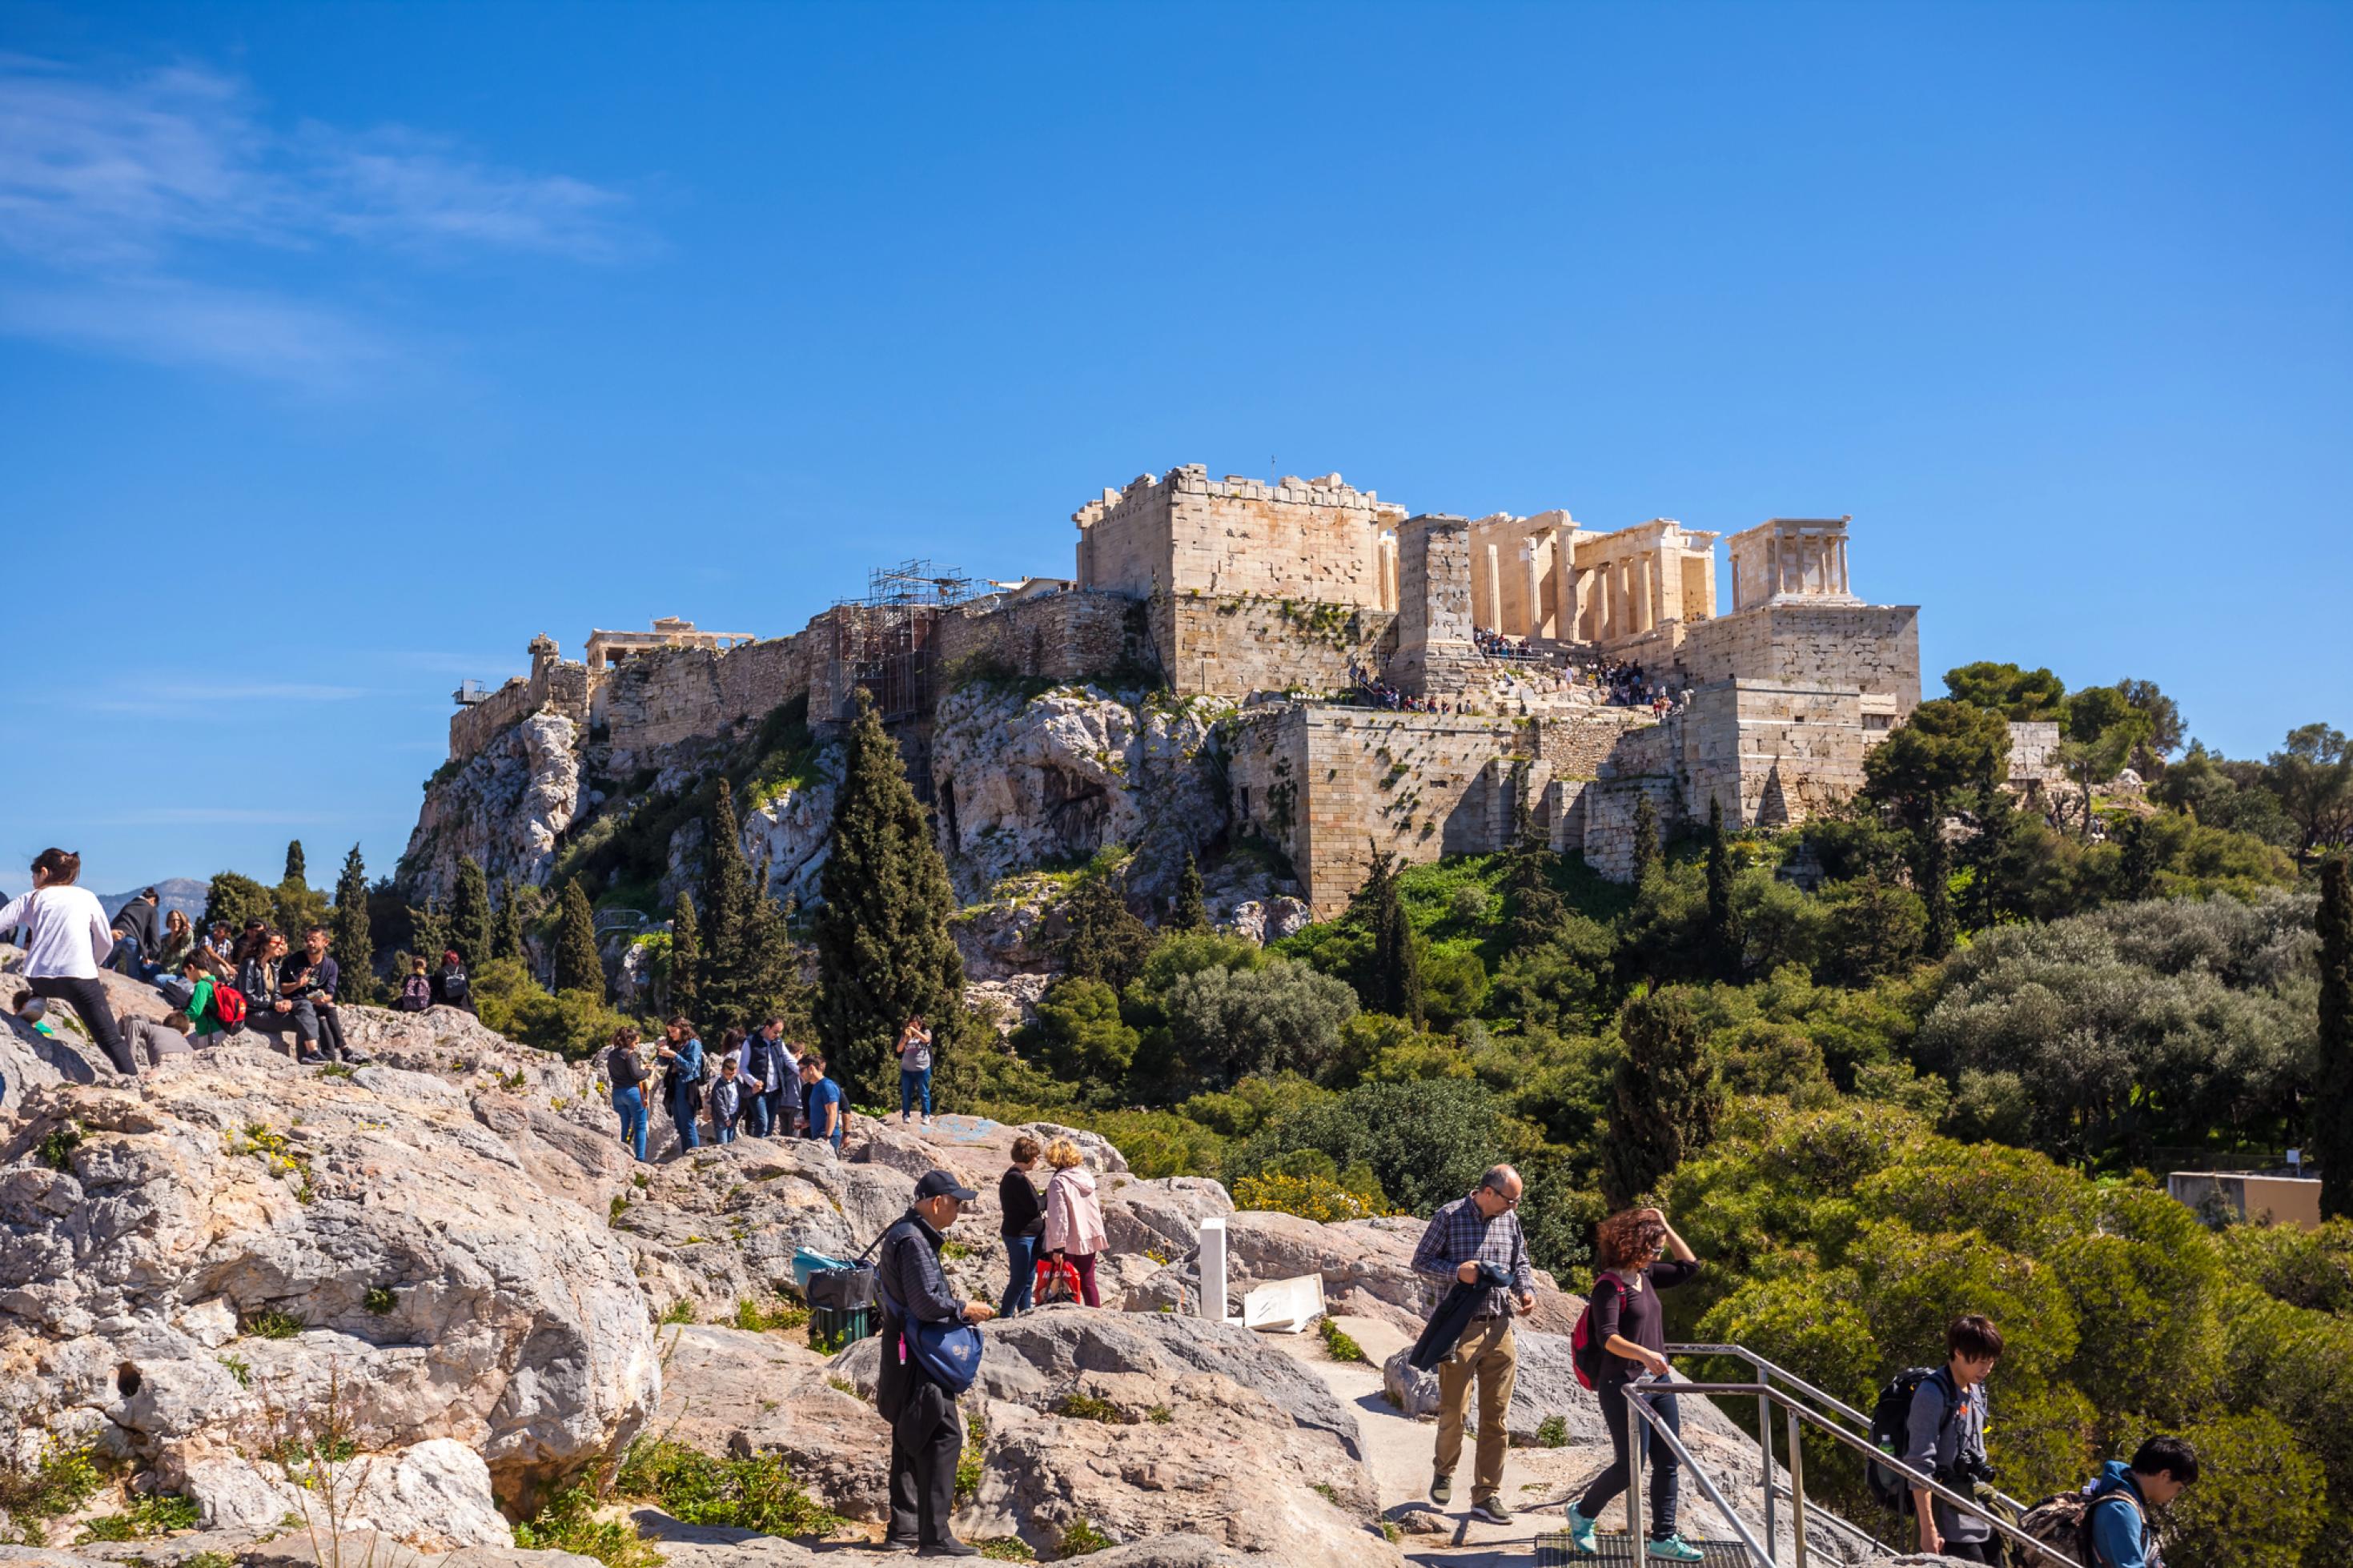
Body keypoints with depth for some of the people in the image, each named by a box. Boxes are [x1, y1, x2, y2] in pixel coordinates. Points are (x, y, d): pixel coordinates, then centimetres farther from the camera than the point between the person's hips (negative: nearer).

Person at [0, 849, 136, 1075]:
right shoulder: (86, 897, 16)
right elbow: (106, 943, 16)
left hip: (38, 978, 2)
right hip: (79, 977, -2)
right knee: (111, 1040, -6)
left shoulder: (31, 899, 15)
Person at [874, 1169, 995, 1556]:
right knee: (944, 1436, -10)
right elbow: (927, 1302, -24)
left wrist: (956, 1307, 14)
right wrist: (965, 1310, -11)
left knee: (910, 1441, 16)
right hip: (920, 1360, -11)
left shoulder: (903, 1234, 14)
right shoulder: (913, 1241, -19)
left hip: (905, 1358, 11)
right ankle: (934, 1536, -10)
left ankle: (903, 1530, 24)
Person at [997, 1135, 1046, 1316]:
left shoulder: (1011, 1176, 13)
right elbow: (1034, 1206, -19)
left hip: (1026, 1235, 10)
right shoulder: (1019, 1179, -20)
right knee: (1019, 1280, -6)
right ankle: (1004, 1318, -2)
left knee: (1026, 1280, 15)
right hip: (1020, 1236, -10)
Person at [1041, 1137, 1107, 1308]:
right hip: (1089, 1238, 6)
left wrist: (1058, 1246, -18)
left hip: (1069, 1242, -6)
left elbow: (1059, 1215, -20)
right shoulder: (1086, 1176, 5)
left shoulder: (1058, 1182, -16)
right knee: (1088, 1283, 13)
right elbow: (1096, 1207, 12)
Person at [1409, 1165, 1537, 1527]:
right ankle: (1444, 1469, 29)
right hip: (1460, 1329, -4)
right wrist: (1457, 1271, -18)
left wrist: (1527, 1290, 0)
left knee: (1496, 1416, 4)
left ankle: (1486, 1496, 11)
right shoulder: (1449, 1216, -6)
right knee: (1454, 1410, -1)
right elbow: (1420, 1261, -2)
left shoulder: (1510, 1220, 8)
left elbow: (1521, 1263, 20)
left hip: (1500, 1329, 4)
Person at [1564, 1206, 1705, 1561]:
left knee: (1667, 1463, 7)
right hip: (1623, 1386, -8)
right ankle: (1583, 1512, 20)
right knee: (1630, 1466, -3)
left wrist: (1666, 1227, 8)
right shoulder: (1609, 1285, -16)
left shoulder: (1646, 1275, 9)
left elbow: (1689, 1266, 18)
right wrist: (1643, 1354, -42)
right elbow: (1607, 1338, -26)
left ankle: (1663, 1538, 14)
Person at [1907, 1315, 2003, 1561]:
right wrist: (1927, 1527, -20)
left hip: (1980, 1514, 8)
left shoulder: (1976, 1390, 11)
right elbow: (1919, 1464, -18)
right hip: (1950, 1516, -8)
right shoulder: (1933, 1394, -15)